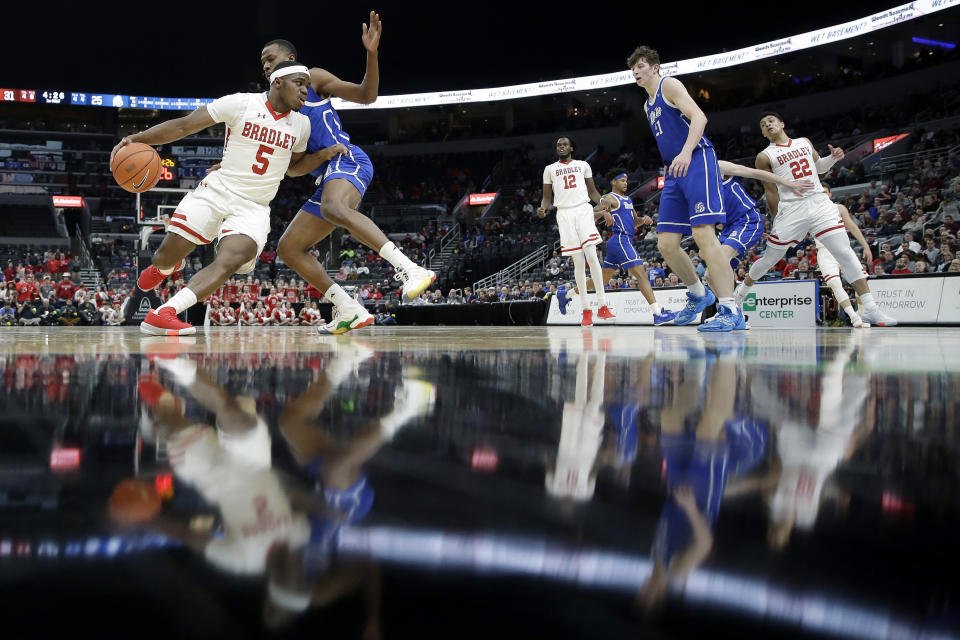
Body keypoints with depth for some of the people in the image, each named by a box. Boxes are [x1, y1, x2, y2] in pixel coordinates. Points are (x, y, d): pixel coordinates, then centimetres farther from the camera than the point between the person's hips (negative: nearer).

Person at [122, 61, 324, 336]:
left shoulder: (301, 123, 7)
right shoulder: (242, 103, -8)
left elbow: (294, 167, 25)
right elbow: (184, 125, -9)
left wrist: (325, 154, 7)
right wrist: (137, 138, -20)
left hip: (254, 208, 2)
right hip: (216, 192, -2)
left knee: (230, 261, -26)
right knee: (168, 256, -2)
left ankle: (162, 315, -31)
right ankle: (162, 267, 38)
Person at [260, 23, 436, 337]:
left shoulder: (313, 78, 9)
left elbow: (366, 95, -1)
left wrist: (371, 53, -17)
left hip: (347, 160, -9)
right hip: (328, 178, 9)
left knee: (333, 207, -41)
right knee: (288, 248, 5)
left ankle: (411, 270, -50)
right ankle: (350, 311, -2)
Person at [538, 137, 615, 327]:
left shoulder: (583, 165, 16)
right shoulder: (550, 169, 16)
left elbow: (592, 191, 18)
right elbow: (547, 197, 14)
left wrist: (605, 210, 4)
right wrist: (543, 208, -8)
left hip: (584, 210, 0)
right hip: (564, 213, 0)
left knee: (592, 255, -15)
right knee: (578, 262, -4)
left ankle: (602, 306, -11)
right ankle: (586, 309, 1)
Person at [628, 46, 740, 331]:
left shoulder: (669, 85, 1)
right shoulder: (647, 105, 26)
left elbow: (699, 117, -14)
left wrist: (686, 152, -28)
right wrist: (673, 167, 18)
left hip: (696, 162, -9)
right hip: (674, 172, 9)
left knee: (703, 234, -21)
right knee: (666, 244, 4)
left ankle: (730, 311, -24)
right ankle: (698, 293, 23)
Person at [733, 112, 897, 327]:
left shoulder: (804, 142, 16)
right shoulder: (764, 157, 2)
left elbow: (819, 167, 29)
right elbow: (771, 194, 2)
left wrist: (833, 158, 8)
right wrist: (779, 224, 1)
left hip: (820, 204, 3)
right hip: (791, 209, -3)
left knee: (846, 254, -6)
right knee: (770, 258, 5)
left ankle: (870, 309, -7)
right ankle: (741, 291, 32)